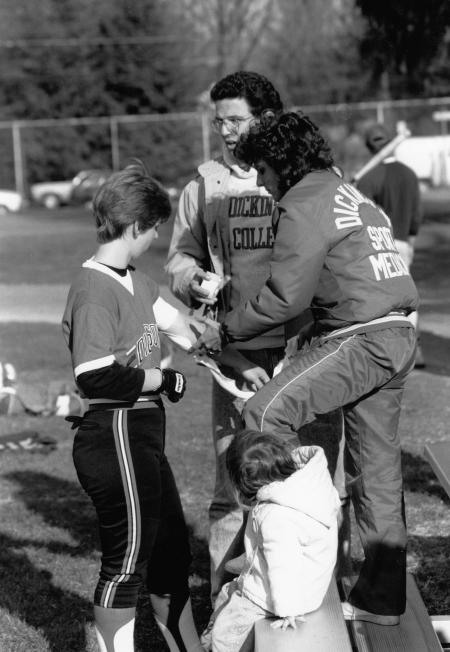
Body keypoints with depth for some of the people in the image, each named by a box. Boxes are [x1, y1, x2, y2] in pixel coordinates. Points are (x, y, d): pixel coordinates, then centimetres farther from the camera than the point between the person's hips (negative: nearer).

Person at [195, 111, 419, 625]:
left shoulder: (304, 206, -8)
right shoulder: (349, 194, 21)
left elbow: (286, 296, -14)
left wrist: (225, 331, -2)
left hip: (361, 339, -9)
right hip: (397, 336, 10)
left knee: (266, 415, -14)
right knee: (376, 467, 11)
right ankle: (380, 598, 16)